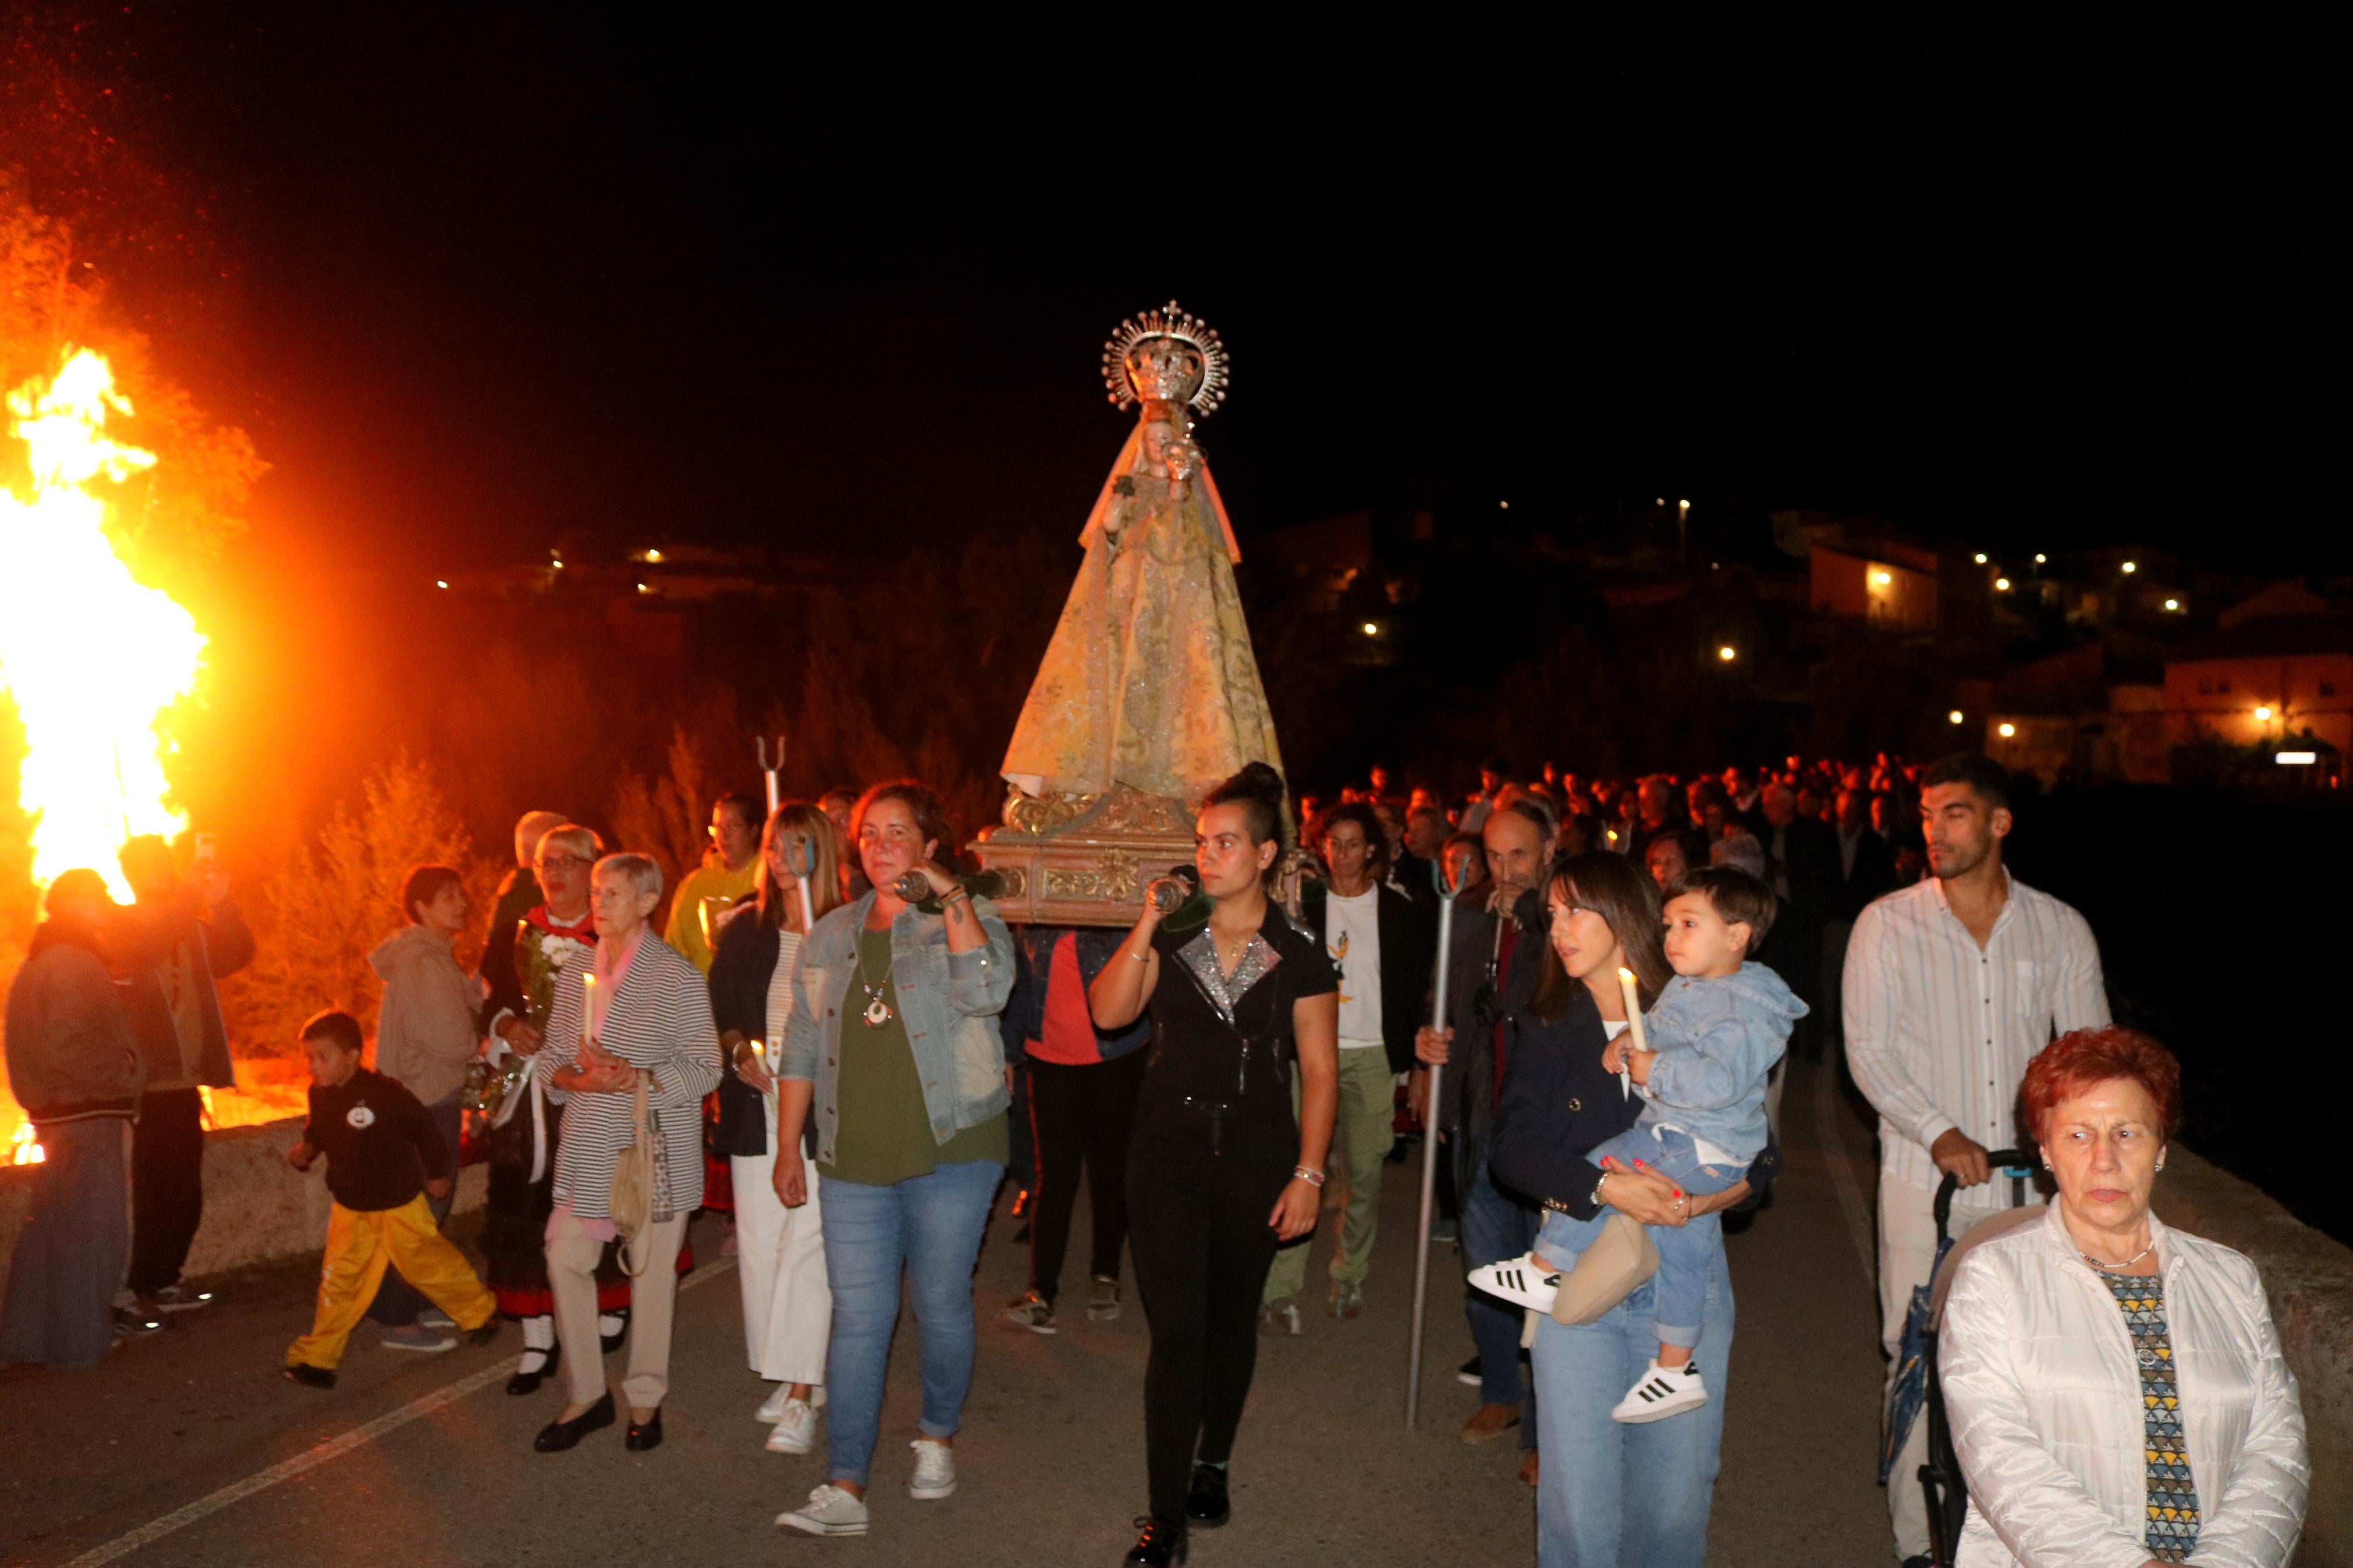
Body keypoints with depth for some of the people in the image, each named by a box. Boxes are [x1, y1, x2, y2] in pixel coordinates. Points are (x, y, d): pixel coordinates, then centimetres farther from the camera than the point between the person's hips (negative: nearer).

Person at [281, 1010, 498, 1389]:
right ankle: (318, 1355, 15)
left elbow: (423, 1129, -14)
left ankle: (480, 1312, 31)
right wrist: (306, 1149, -7)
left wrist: (437, 1173, -5)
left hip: (399, 1204, -5)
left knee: (428, 1265, 10)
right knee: (339, 1282, 3)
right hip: (350, 1206, 5)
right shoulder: (320, 1094, -6)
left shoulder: (383, 1093, -24)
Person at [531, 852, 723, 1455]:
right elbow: (552, 1058, 11)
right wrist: (580, 1079, -12)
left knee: (652, 1270, 5)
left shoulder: (677, 976, -7)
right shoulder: (575, 973, 8)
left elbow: (706, 1070, -7)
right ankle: (587, 1395, 19)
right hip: (587, 1145, 5)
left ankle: (646, 1399, 21)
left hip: (656, 1144, -4)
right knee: (565, 1261, 2)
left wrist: (638, 1079, -21)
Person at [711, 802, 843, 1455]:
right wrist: (741, 1051, -3)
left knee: (806, 1241, -8)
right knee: (758, 1242, 8)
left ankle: (800, 1397, -3)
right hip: (756, 1106, 5)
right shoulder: (744, 932, 10)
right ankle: (792, 1376, 22)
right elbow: (718, 1009, 14)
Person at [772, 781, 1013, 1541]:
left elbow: (986, 992, -23)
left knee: (942, 1306, 9)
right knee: (858, 1320, 3)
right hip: (854, 1162, 3)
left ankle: (937, 1439, 32)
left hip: (951, 1151, -3)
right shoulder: (830, 936, 11)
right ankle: (845, 1489, 7)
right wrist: (788, 1147, 12)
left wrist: (950, 892, -21)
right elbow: (802, 1046, 14)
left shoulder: (967, 919, -2)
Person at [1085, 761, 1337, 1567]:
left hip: (1255, 1154, 0)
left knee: (1231, 1319, 15)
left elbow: (1319, 1072, -4)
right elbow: (1108, 1012, -11)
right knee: (1176, 1329, -3)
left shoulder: (1300, 957, -5)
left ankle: (1212, 1463, 38)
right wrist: (1147, 927, -17)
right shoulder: (1170, 939, 1)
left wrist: (1307, 1175, -8)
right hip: (1169, 1150, 0)